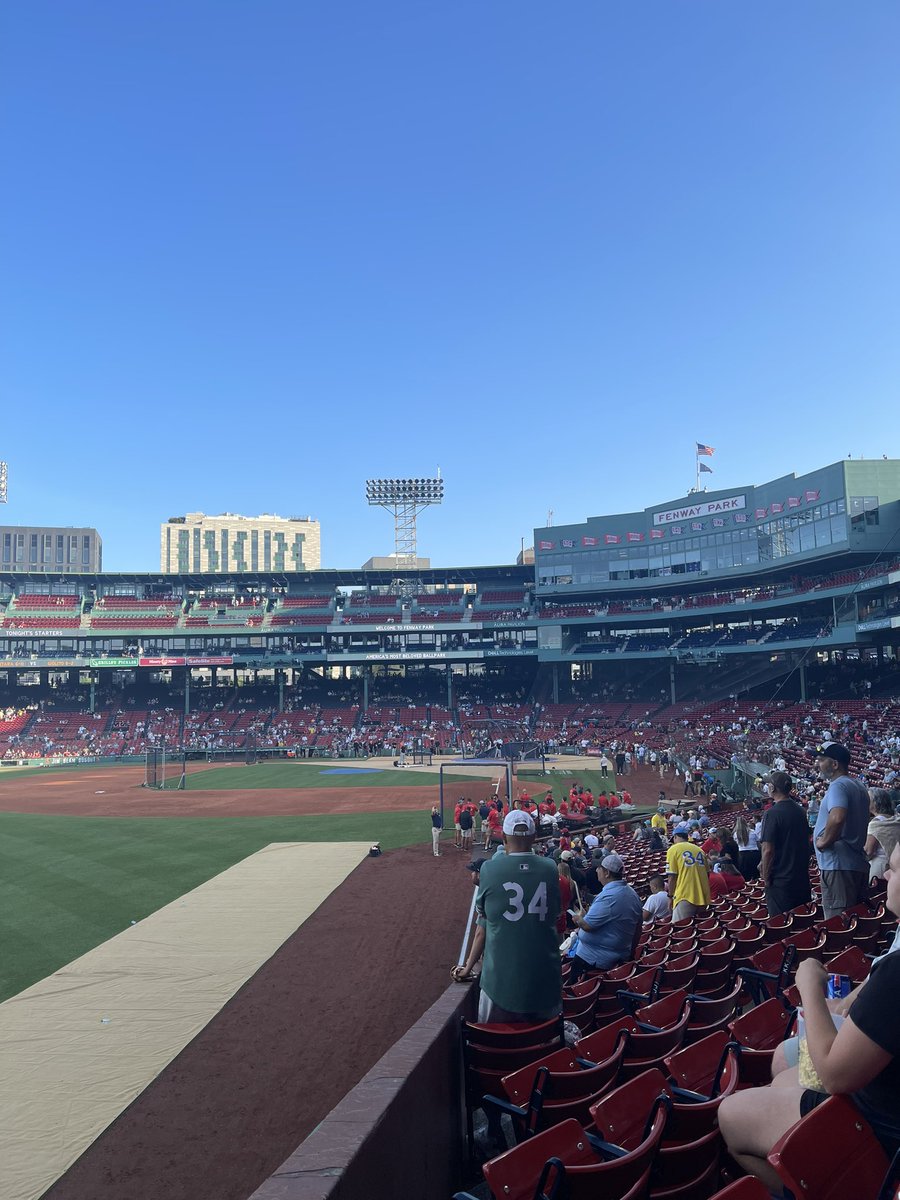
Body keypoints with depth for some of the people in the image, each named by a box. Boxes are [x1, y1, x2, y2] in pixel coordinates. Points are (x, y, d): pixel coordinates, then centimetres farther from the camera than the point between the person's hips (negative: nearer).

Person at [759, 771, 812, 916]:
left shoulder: (772, 814, -17)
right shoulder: (800, 810, 6)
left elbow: (768, 850, -20)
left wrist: (766, 878, -8)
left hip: (780, 879, -7)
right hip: (803, 876, 7)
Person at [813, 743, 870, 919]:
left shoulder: (838, 785, -15)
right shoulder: (859, 787, 17)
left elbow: (837, 817, -34)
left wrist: (824, 841, -19)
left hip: (839, 866, -10)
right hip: (859, 864, 10)